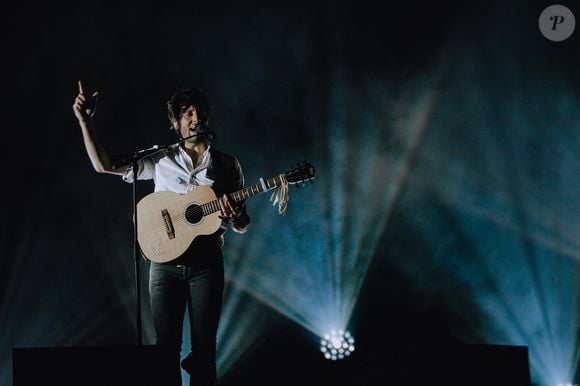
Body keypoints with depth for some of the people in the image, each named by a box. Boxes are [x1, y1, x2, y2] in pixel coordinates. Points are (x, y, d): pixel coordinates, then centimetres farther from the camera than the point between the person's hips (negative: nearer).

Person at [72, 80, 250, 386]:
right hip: (166, 262, 0)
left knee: (204, 348, 0)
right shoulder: (161, 161, 7)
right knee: (166, 346, 1)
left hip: (206, 263, 0)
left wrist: (235, 218, -16)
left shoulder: (226, 165, 8)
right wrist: (85, 122, -8)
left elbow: (242, 227, 8)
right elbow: (103, 165, 2)